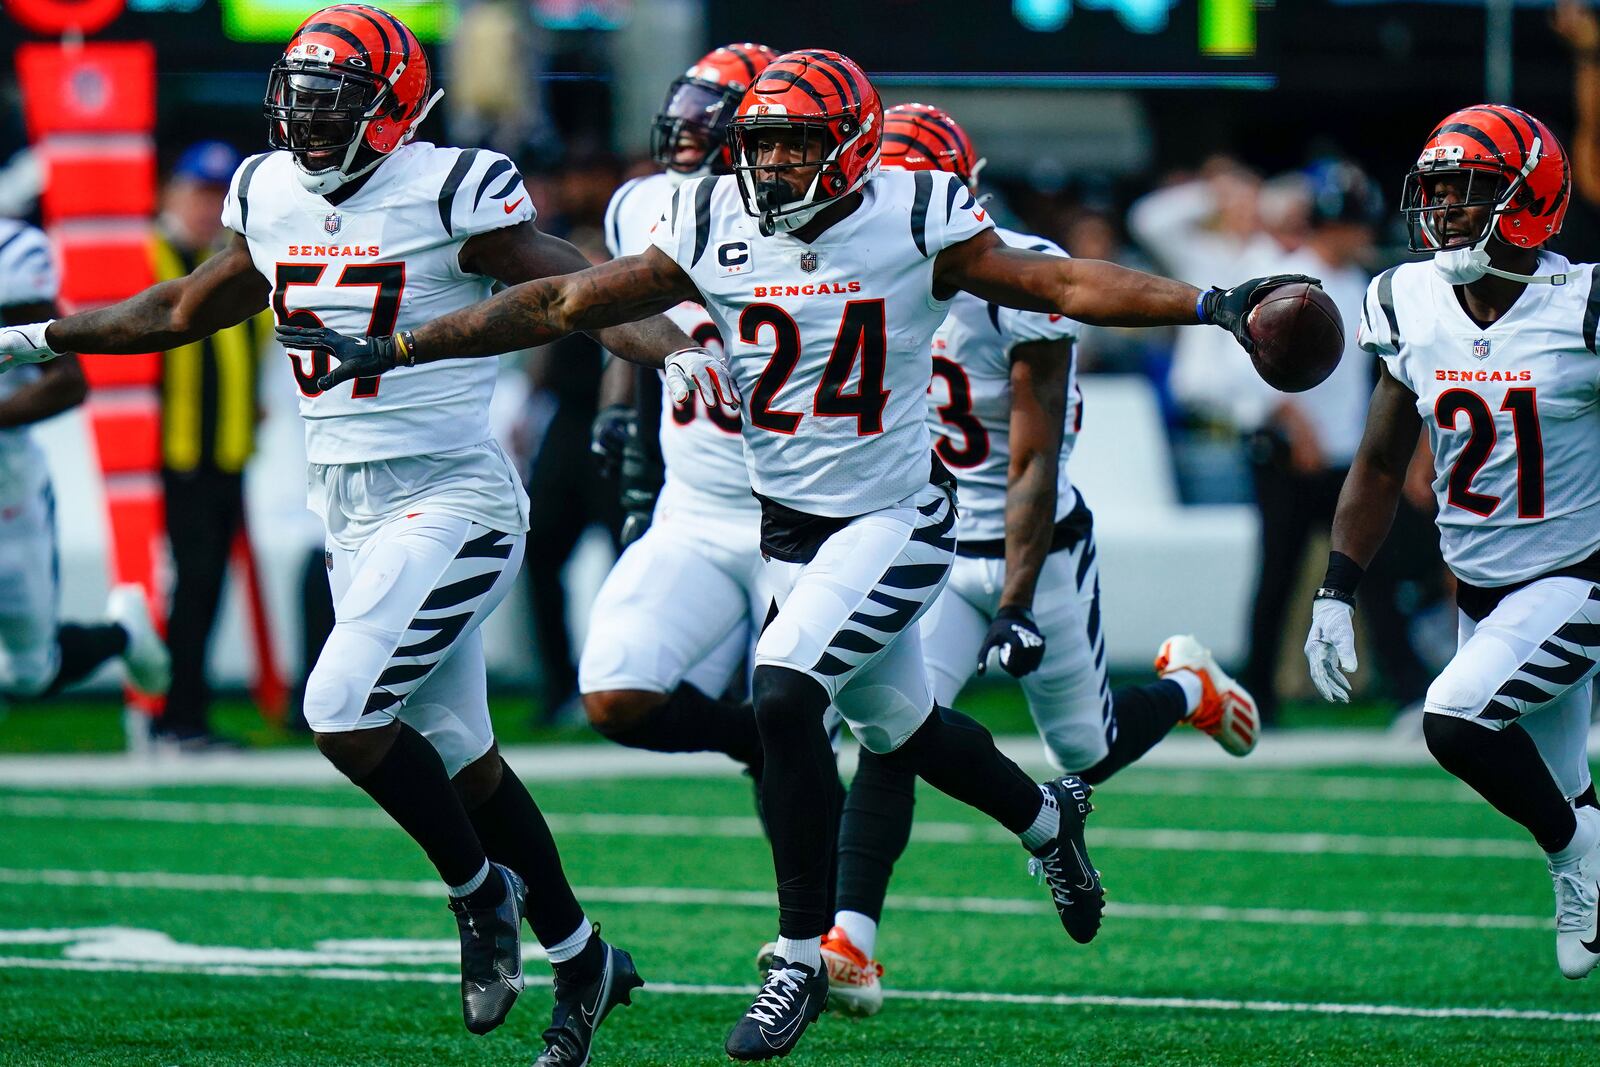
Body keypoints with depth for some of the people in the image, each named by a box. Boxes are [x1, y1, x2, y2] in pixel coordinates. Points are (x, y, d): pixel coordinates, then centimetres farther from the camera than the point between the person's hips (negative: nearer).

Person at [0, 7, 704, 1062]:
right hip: (347, 509, 7)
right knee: (455, 753, 9)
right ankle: (580, 959, 22)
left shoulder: (448, 193, -12)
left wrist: (680, 351, -31)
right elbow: (189, 308, 24)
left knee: (344, 715, -18)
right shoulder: (272, 197, 8)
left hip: (450, 500, -7)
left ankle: (480, 892, 5)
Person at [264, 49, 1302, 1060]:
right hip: (787, 521, 5)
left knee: (785, 694, -22)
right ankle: (1045, 814, 48)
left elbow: (1060, 283, -11)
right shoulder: (714, 228, -5)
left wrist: (1209, 305, -22)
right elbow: (562, 305, -2)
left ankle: (803, 955, -11)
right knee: (899, 726, 17)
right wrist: (393, 350, -4)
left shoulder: (913, 221, -14)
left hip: (895, 519, -5)